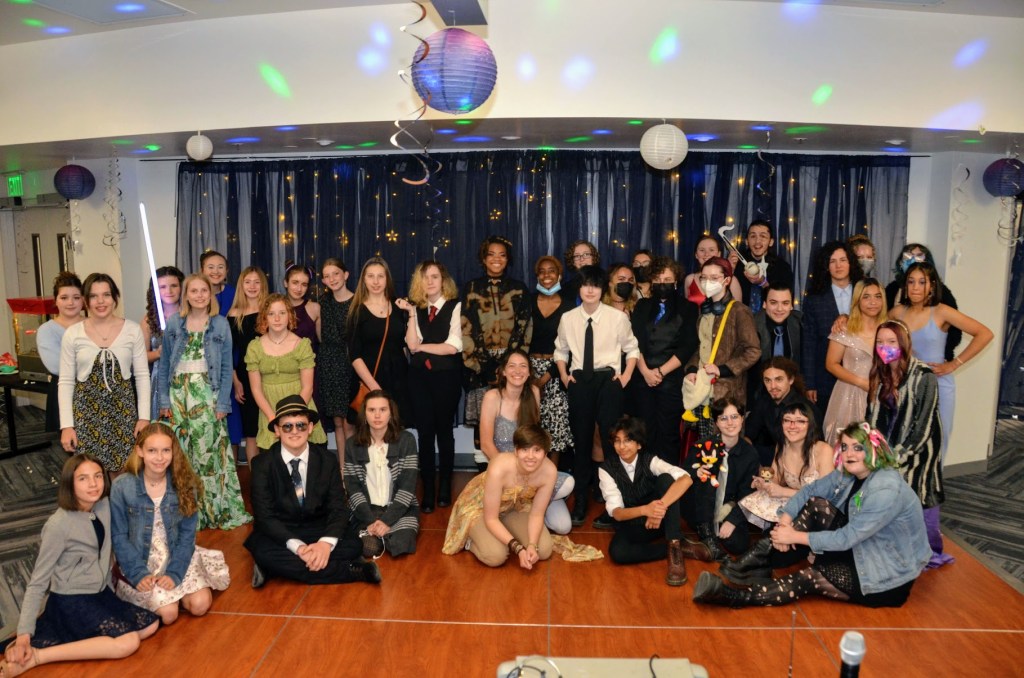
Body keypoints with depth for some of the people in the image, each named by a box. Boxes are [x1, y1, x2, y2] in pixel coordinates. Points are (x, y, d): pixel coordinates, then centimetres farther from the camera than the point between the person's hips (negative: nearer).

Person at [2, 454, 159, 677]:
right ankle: (34, 656, -17)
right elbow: (37, 583, -16)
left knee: (150, 625, -4)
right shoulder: (59, 525, -21)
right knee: (127, 642, -24)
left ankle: (70, 637, 3)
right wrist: (24, 634, -19)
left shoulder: (104, 506, -3)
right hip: (71, 601, -7)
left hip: (100, 592, 7)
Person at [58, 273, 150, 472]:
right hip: (86, 412, 0)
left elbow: (142, 376, 1)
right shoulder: (72, 334, -1)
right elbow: (65, 382, 1)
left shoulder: (133, 330, -1)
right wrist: (66, 425, -4)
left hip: (123, 411, 0)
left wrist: (144, 417, -3)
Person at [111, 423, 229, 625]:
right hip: (140, 562, -2)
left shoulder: (185, 484, -9)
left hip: (178, 558, 2)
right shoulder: (122, 486, -14)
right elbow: (119, 537, -8)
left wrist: (174, 573, -17)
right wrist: (138, 574, -16)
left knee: (200, 605, -14)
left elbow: (187, 534, -6)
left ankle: (174, 585, 15)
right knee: (168, 614, -18)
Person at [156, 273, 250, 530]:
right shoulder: (173, 323, 6)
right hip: (179, 393, 2)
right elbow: (164, 365, 8)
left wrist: (223, 403, -6)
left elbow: (226, 367, 1)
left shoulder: (221, 324, 2)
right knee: (181, 451, 3)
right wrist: (164, 400, 2)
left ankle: (218, 510, 8)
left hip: (208, 394, -2)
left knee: (210, 449, -3)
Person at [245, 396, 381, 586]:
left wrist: (326, 543, -28)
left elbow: (339, 508, -7)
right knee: (263, 553, -34)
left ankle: (276, 567, -20)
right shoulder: (262, 464, -8)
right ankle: (350, 571, -28)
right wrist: (297, 546, -29)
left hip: (318, 531, 2)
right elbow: (264, 515, -14)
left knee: (353, 546, -25)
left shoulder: (328, 460, -4)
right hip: (279, 534, -1)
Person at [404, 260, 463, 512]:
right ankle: (428, 490, 14)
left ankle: (445, 488, 23)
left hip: (446, 376, -3)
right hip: (420, 376, 3)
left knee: (444, 430, 9)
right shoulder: (416, 308, 8)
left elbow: (453, 346, -14)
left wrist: (423, 346, -4)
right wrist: (411, 315, -9)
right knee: (425, 432, 5)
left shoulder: (454, 306, -5)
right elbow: (412, 345, -4)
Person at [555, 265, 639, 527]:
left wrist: (626, 375, -1)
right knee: (581, 439, 8)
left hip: (608, 380, -2)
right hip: (579, 381, 2)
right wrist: (564, 375, 5)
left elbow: (632, 348, 8)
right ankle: (581, 499, 20)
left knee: (611, 439, -2)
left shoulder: (618, 317, -4)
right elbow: (560, 351, 16)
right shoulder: (568, 318, 3)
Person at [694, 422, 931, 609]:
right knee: (816, 505, -8)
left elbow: (847, 538, -29)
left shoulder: (886, 489, -27)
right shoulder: (848, 475, -1)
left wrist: (795, 536, -21)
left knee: (809, 578, -22)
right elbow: (808, 491, 1)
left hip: (889, 576, -8)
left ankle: (736, 597, -22)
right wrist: (784, 521, -16)